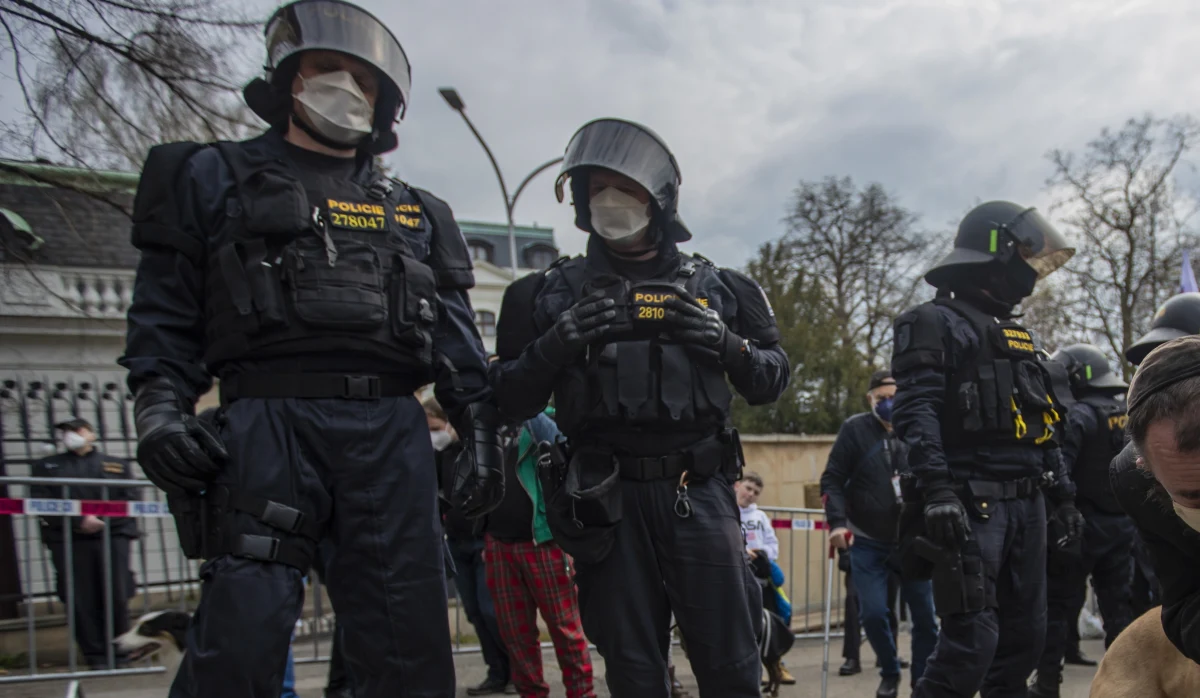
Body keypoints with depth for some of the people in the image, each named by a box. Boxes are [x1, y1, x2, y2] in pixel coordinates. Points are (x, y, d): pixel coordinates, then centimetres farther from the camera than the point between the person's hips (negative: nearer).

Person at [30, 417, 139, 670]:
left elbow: (130, 500, 6)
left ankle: (118, 653, 9)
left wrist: (103, 520, -12)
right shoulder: (45, 466, 16)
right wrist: (78, 521, -13)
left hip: (112, 536, 0)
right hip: (68, 541, 0)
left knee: (117, 598, -3)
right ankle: (96, 656, 5)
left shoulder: (117, 464, 18)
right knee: (82, 601, -3)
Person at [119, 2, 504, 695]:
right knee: (242, 634, -9)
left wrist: (482, 435, 7)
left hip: (391, 433, 3)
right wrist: (160, 407, -7)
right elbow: (166, 310, 9)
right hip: (268, 426, -2)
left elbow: (456, 334, 17)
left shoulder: (414, 213, 23)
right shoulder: (218, 178, 16)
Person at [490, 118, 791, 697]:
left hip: (700, 491, 0)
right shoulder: (552, 293, 8)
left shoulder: (718, 288, 9)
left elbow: (772, 379, 13)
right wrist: (553, 346, -11)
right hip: (607, 501, 0)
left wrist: (728, 345, -8)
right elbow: (511, 401, 8)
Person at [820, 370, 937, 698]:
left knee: (925, 615, 4)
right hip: (867, 543, -2)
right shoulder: (855, 429, -5)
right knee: (874, 613, -6)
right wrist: (837, 522, -18)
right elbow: (832, 480, -6)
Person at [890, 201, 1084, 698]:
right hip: (970, 504, -9)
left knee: (1024, 635, 12)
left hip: (1025, 504, 9)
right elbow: (915, 412, -18)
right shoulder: (939, 324, -6)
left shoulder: (1019, 338, 22)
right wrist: (936, 489, -28)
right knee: (973, 639, -13)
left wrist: (1062, 494, 22)